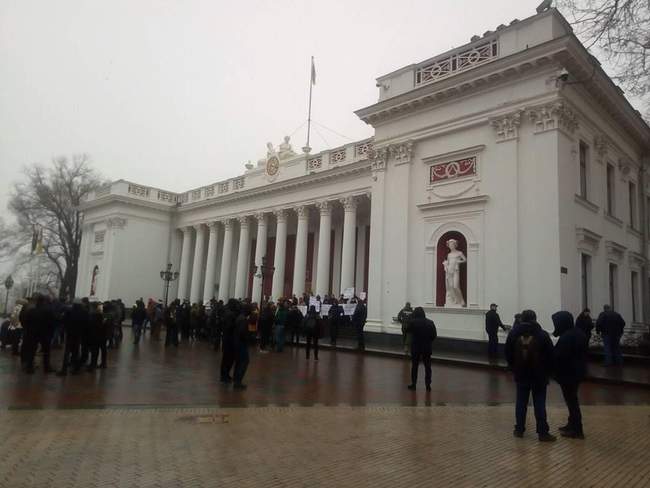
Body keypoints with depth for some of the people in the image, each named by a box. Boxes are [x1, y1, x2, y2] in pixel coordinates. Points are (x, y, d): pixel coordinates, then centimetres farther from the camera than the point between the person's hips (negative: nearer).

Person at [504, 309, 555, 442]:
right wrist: (548, 371, 6)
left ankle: (519, 429, 16)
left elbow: (508, 354, 3)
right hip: (539, 376, -2)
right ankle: (542, 432, 6)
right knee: (539, 404, 3)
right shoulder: (542, 334, -11)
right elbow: (550, 355, -8)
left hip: (521, 375, 2)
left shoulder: (513, 334, -1)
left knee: (521, 402, 10)